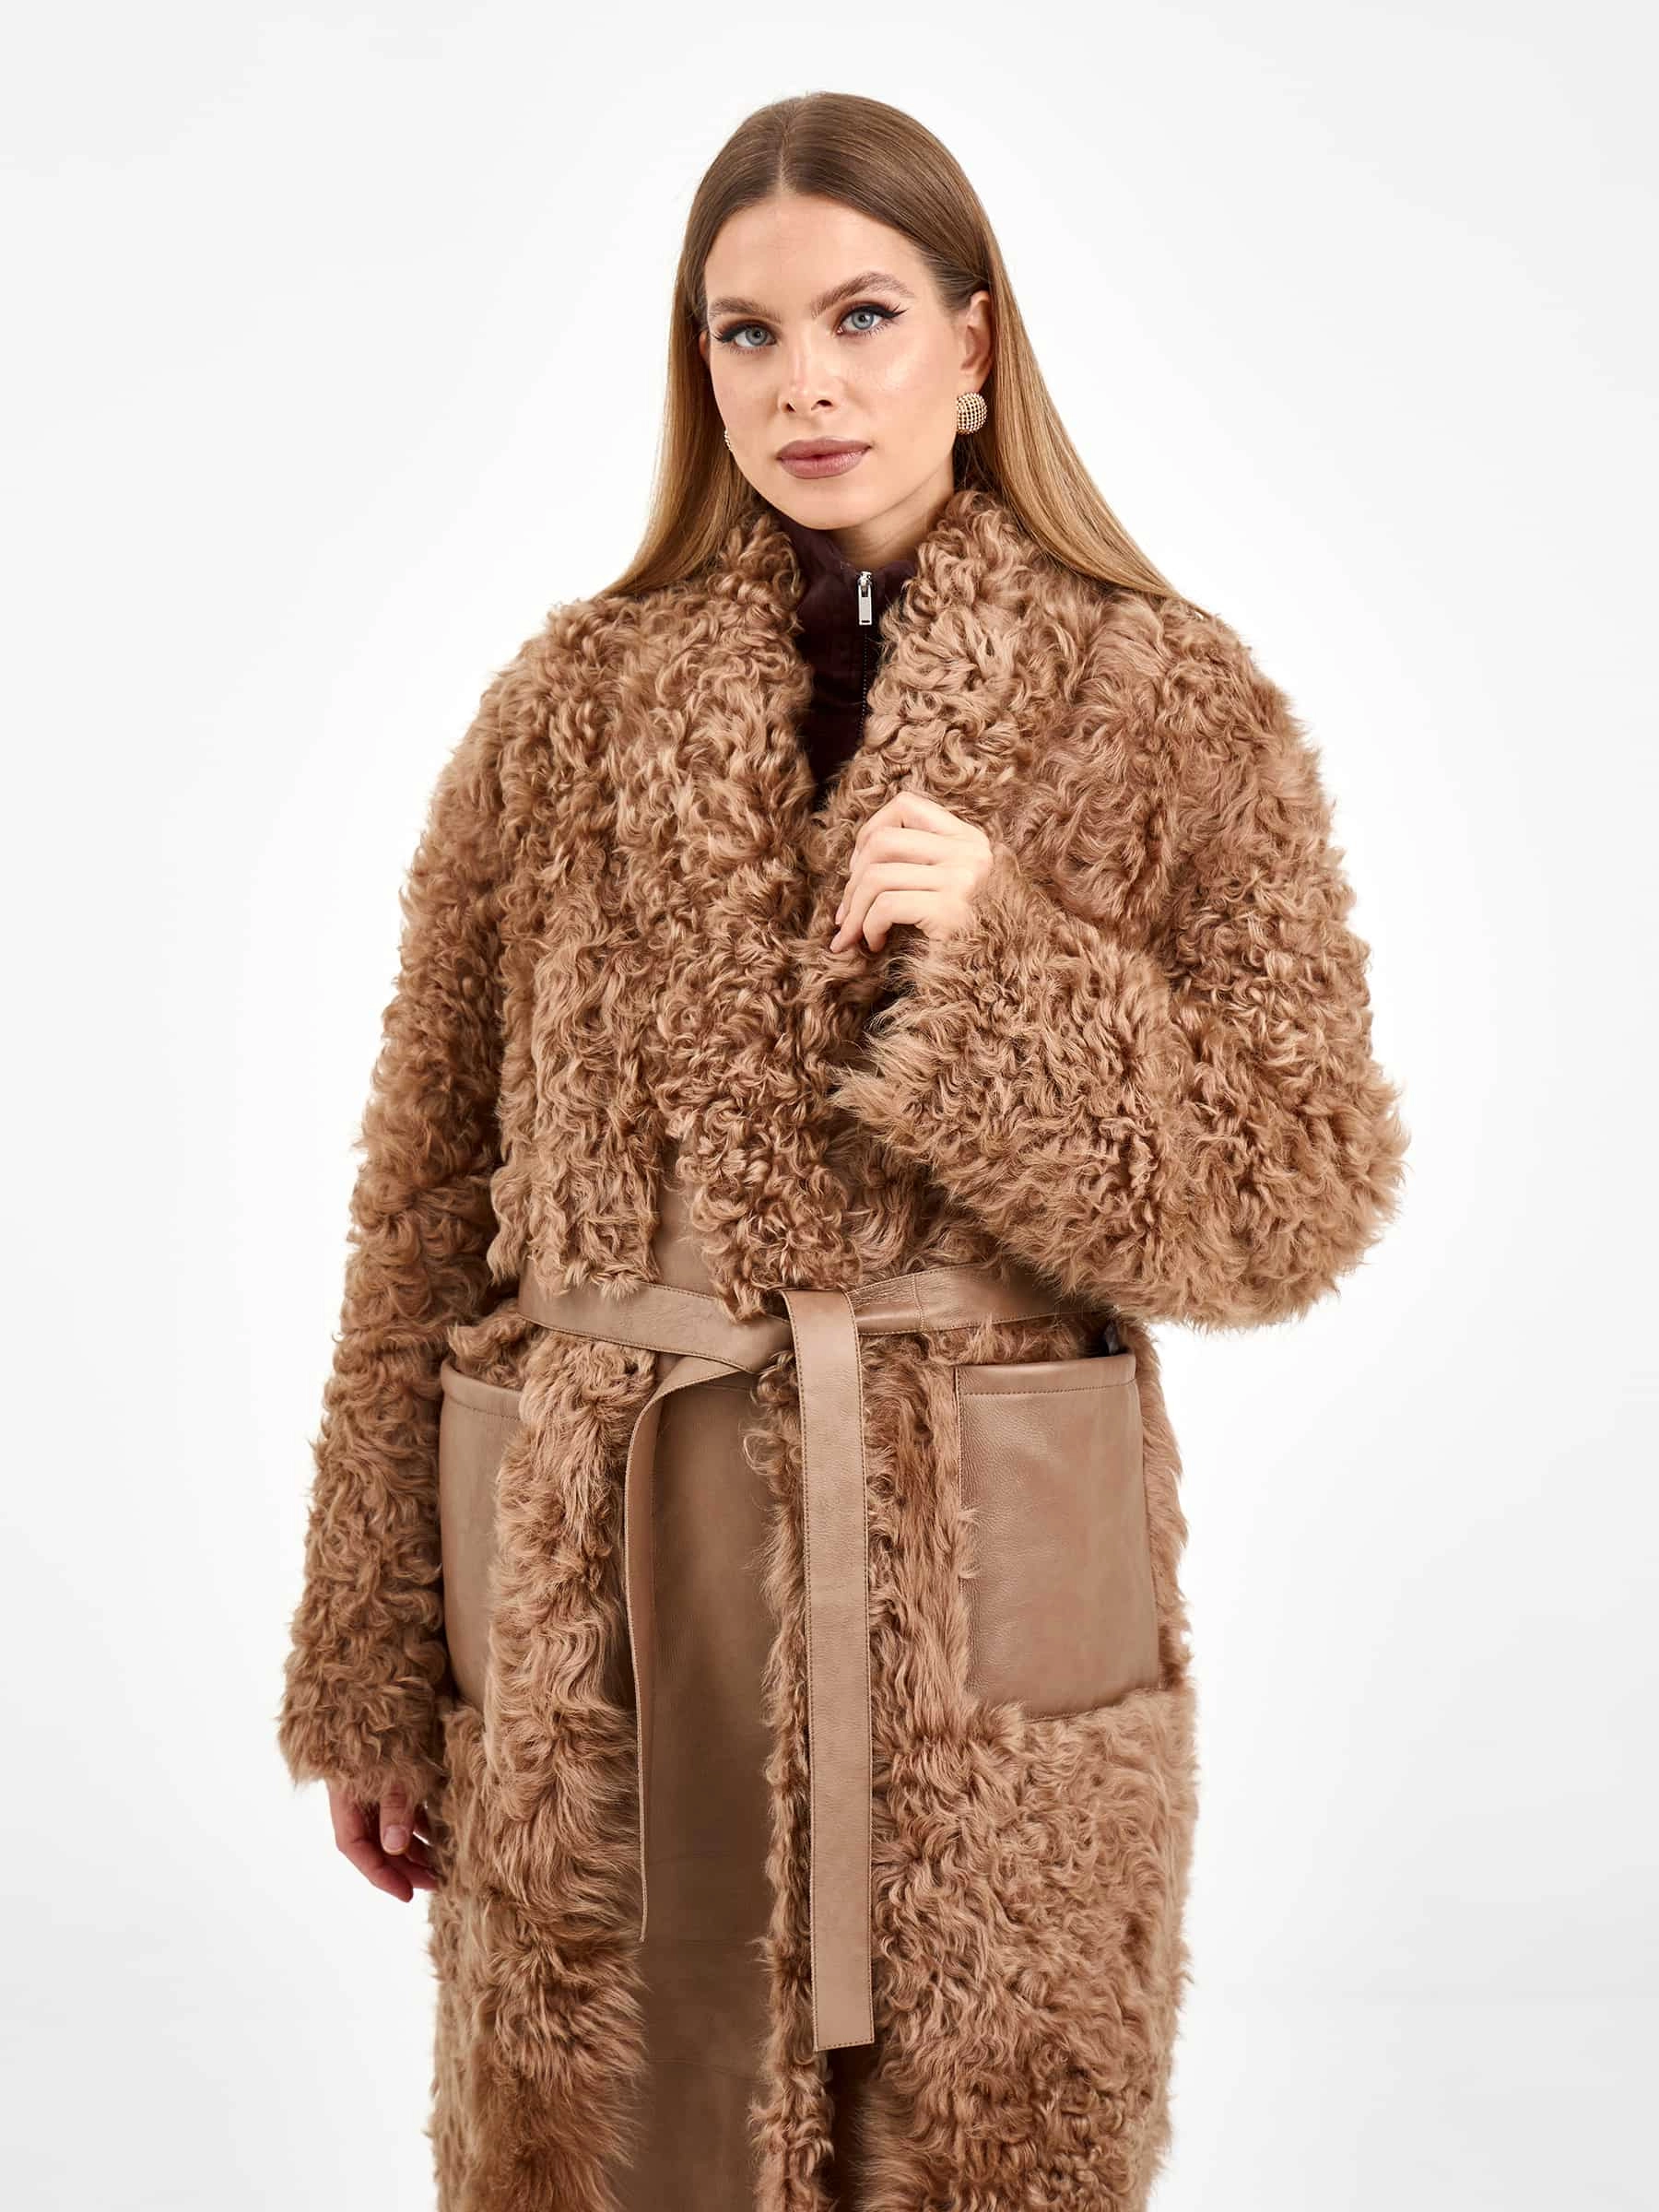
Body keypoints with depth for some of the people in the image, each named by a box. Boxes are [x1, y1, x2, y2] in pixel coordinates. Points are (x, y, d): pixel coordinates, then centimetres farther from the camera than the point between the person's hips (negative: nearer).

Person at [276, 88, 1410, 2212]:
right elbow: (427, 1198, 5)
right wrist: (370, 1674, 5)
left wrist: (994, 967, -18)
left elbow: (1304, 1197, -3)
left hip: (994, 1627, -1)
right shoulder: (566, 706, 4)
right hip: (597, 1616, 2)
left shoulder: (1175, 708, 0)